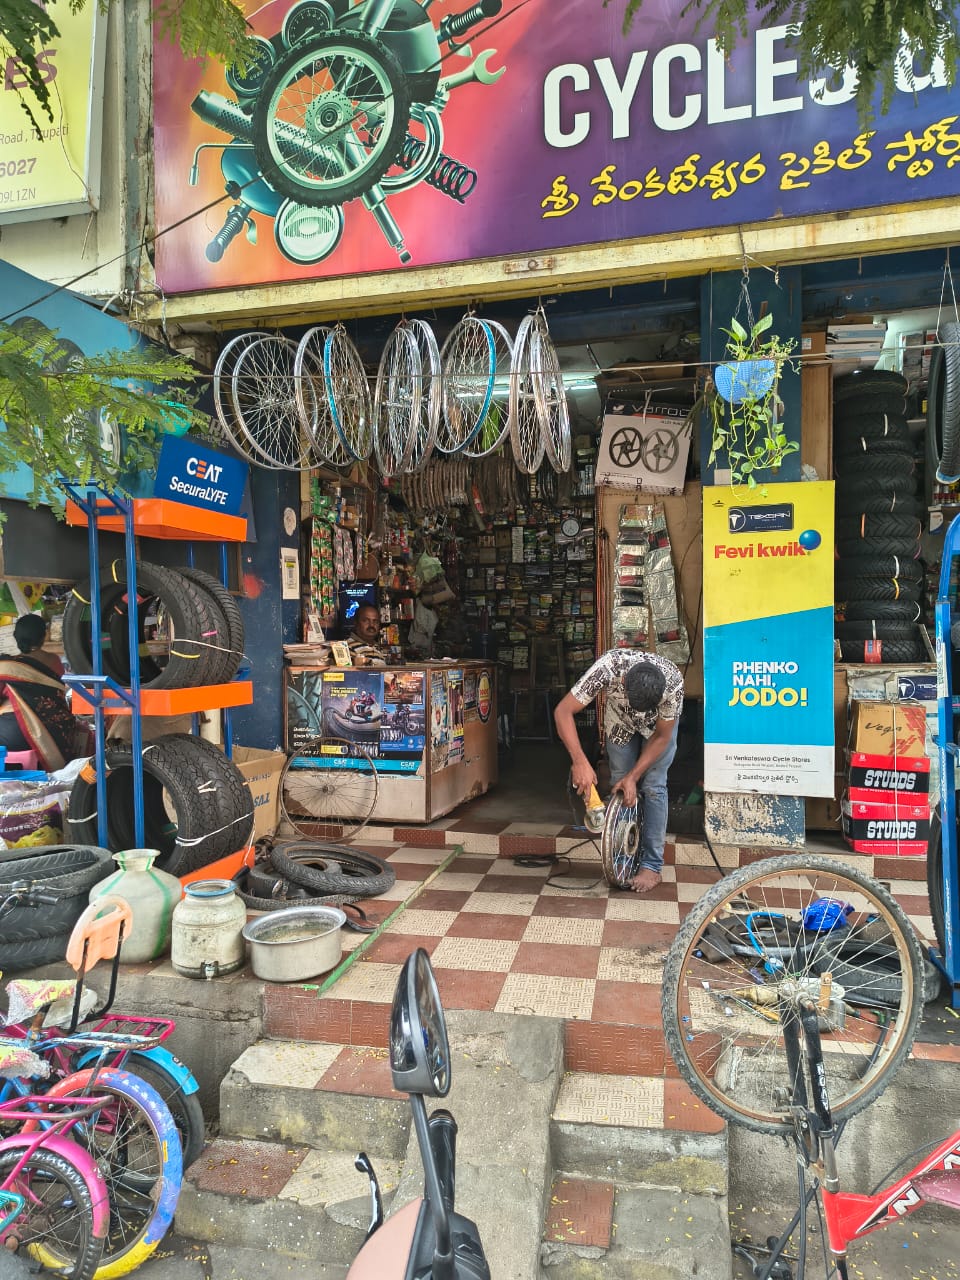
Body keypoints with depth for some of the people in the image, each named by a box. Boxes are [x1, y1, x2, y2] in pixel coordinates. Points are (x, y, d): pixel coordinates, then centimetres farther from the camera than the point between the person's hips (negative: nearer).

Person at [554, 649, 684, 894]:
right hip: (620, 719, 1)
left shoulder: (673, 682, -40)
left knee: (653, 787, -9)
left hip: (660, 721, -1)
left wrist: (634, 776, -25)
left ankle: (652, 866, 0)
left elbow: (662, 736, -23)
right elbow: (563, 711, -35)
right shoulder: (607, 669, -42)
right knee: (621, 788, -1)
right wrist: (580, 761, -43)